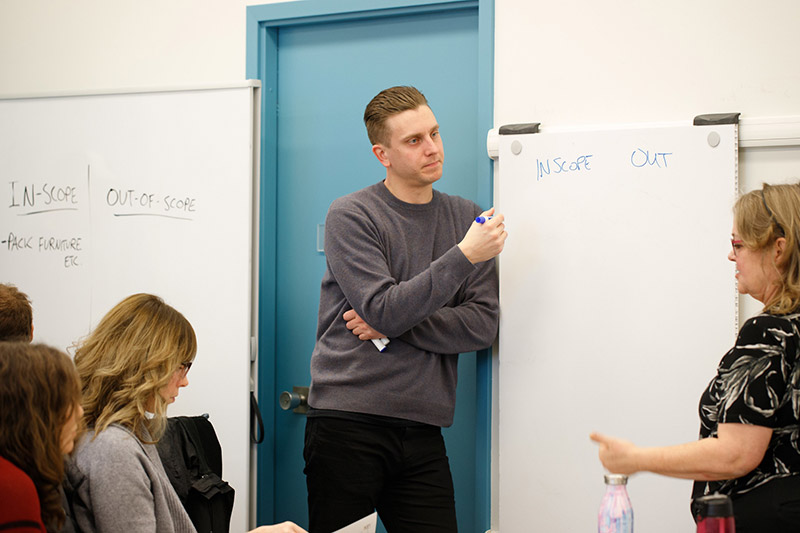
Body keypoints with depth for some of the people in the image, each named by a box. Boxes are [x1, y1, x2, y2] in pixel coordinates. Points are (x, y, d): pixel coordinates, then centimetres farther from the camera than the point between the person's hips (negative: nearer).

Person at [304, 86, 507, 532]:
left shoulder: (467, 218, 10)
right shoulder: (350, 216, -3)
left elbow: (483, 325, 2)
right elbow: (384, 312, -15)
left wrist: (396, 325, -10)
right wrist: (463, 256, -19)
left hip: (423, 429, 4)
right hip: (348, 423, -3)